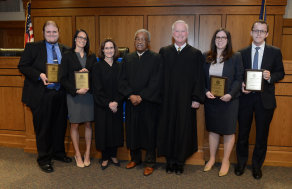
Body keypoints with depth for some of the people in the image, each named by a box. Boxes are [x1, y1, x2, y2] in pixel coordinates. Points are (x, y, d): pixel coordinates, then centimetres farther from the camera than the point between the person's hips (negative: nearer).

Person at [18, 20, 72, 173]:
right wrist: (39, 75, -19)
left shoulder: (65, 50, 9)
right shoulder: (32, 47, -1)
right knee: (43, 128, 6)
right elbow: (22, 66, -5)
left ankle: (58, 152, 35)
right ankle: (44, 159, 22)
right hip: (41, 94, -3)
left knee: (60, 126, 15)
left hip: (60, 94, 4)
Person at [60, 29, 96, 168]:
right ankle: (78, 155, 16)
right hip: (73, 95, -2)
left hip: (89, 94, 2)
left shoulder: (92, 57, 11)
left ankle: (87, 154, 18)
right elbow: (63, 79, -3)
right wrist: (77, 90, -14)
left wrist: (88, 73, -11)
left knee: (88, 124, 5)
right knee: (75, 125, 3)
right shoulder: (67, 56, 2)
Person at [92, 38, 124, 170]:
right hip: (102, 106, -2)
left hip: (116, 105, 3)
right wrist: (108, 103, -15)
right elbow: (97, 88, -8)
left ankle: (113, 155, 24)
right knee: (104, 129, 4)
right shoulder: (97, 66, -3)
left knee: (116, 128, 7)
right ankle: (105, 158, 19)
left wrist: (116, 102, -13)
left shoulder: (119, 66, 4)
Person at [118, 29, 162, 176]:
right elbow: (122, 80, 4)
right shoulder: (127, 58, 9)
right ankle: (135, 158, 30)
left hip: (149, 103, -3)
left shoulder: (156, 58, -3)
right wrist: (131, 95, -10)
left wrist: (141, 96, -14)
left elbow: (156, 82, -10)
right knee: (132, 131, 10)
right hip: (131, 102, 4)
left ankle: (150, 163, 19)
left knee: (149, 132, 4)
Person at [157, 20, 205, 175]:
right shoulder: (163, 52, 5)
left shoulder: (196, 54, 2)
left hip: (186, 100, -1)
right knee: (168, 128, 8)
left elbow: (199, 79, 0)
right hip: (167, 99, 1)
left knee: (184, 129, 7)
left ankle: (180, 161, 24)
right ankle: (170, 161, 25)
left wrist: (197, 98, -7)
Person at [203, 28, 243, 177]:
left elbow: (239, 79, -4)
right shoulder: (206, 57, 5)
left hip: (229, 100, -2)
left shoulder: (235, 57, -2)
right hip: (211, 100, 2)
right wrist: (206, 91, -11)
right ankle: (212, 158, 28)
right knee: (213, 129, 13)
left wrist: (230, 94, -17)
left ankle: (226, 161, 23)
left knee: (228, 130, 6)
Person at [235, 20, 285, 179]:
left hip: (265, 99, 0)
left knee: (262, 135, 10)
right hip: (246, 96, 1)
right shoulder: (242, 53, 4)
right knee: (243, 133, 11)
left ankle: (257, 165, 30)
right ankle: (241, 163, 30)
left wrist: (271, 76, -16)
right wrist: (241, 85, -13)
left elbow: (281, 73, 4)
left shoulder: (275, 52, 2)